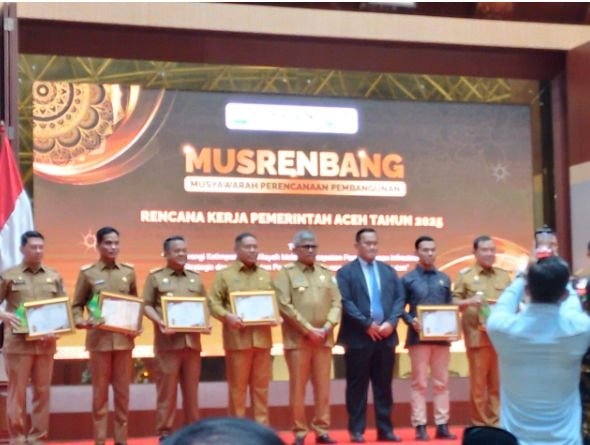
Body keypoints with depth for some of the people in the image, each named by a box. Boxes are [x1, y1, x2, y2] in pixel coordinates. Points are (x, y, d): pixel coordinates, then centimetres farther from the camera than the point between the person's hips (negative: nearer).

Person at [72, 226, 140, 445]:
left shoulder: (128, 271, 8)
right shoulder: (87, 273, 1)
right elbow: (77, 305, 4)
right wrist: (81, 321, -14)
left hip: (124, 339, 2)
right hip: (99, 339, -2)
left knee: (122, 391, 6)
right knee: (100, 391, 3)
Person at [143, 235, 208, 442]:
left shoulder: (196, 278, 17)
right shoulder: (155, 277, 4)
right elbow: (147, 305, 0)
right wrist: (159, 322, -16)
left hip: (192, 340, 4)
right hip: (168, 341, -4)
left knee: (191, 389, 8)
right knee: (167, 389, -2)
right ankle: (165, 433, 4)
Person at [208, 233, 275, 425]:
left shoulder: (266, 275, 18)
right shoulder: (224, 274, 4)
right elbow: (214, 303, -3)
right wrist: (228, 316, -20)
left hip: (262, 337, 4)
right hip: (237, 337, -4)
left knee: (261, 385, 7)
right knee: (237, 386, 1)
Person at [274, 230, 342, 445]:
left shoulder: (327, 273, 12)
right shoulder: (286, 273, -1)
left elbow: (336, 303, 8)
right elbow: (284, 305, -10)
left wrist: (327, 327, -8)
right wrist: (308, 330, -14)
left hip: (324, 338, 4)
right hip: (297, 338, -4)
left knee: (323, 387, 6)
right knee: (298, 387, 0)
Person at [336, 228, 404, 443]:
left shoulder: (389, 271, 16)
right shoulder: (346, 272, 1)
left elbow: (399, 298, 8)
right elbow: (345, 302, -10)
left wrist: (391, 322, -8)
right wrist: (367, 324, -15)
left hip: (386, 335, 4)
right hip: (359, 337, -4)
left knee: (384, 385, 8)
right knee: (357, 385, 0)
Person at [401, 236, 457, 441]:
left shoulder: (444, 279, 12)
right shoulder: (408, 279, 2)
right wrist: (411, 321, -17)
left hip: (442, 337, 3)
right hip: (419, 337, -3)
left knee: (441, 382, 5)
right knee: (419, 383, 0)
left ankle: (442, 425, 10)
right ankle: (420, 426, 2)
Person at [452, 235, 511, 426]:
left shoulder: (503, 276, 13)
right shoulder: (465, 275, 4)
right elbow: (453, 302, 2)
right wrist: (469, 302, -16)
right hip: (477, 336, -3)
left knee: (498, 382, 5)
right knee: (478, 382, 1)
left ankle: (497, 423, 11)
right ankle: (480, 425, 8)